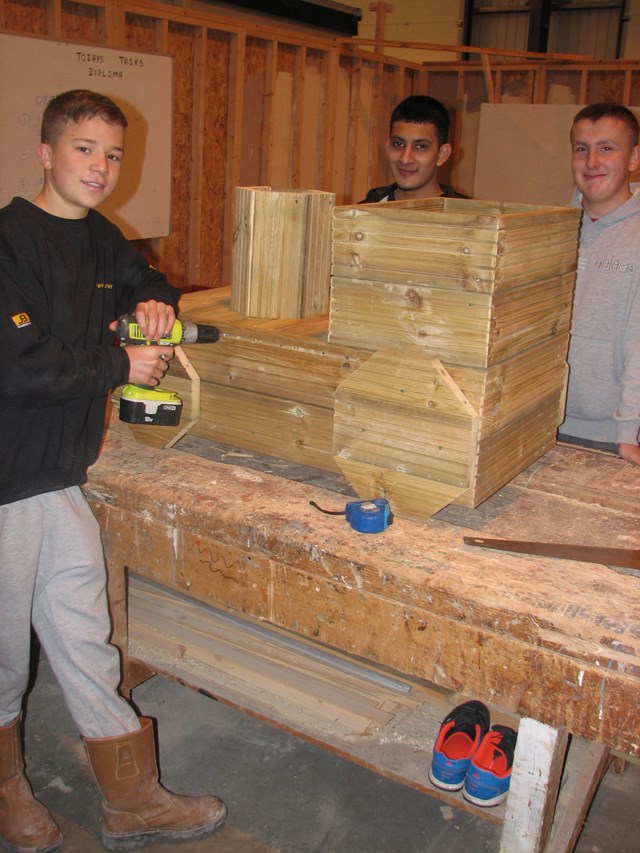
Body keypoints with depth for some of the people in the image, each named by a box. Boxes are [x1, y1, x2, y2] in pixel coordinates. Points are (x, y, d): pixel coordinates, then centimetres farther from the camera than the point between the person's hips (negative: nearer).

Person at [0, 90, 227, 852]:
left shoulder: (98, 238, 9)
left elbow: (138, 277, 28)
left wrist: (153, 300, 4)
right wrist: (121, 366, -15)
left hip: (61, 476, 7)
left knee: (84, 644, 15)